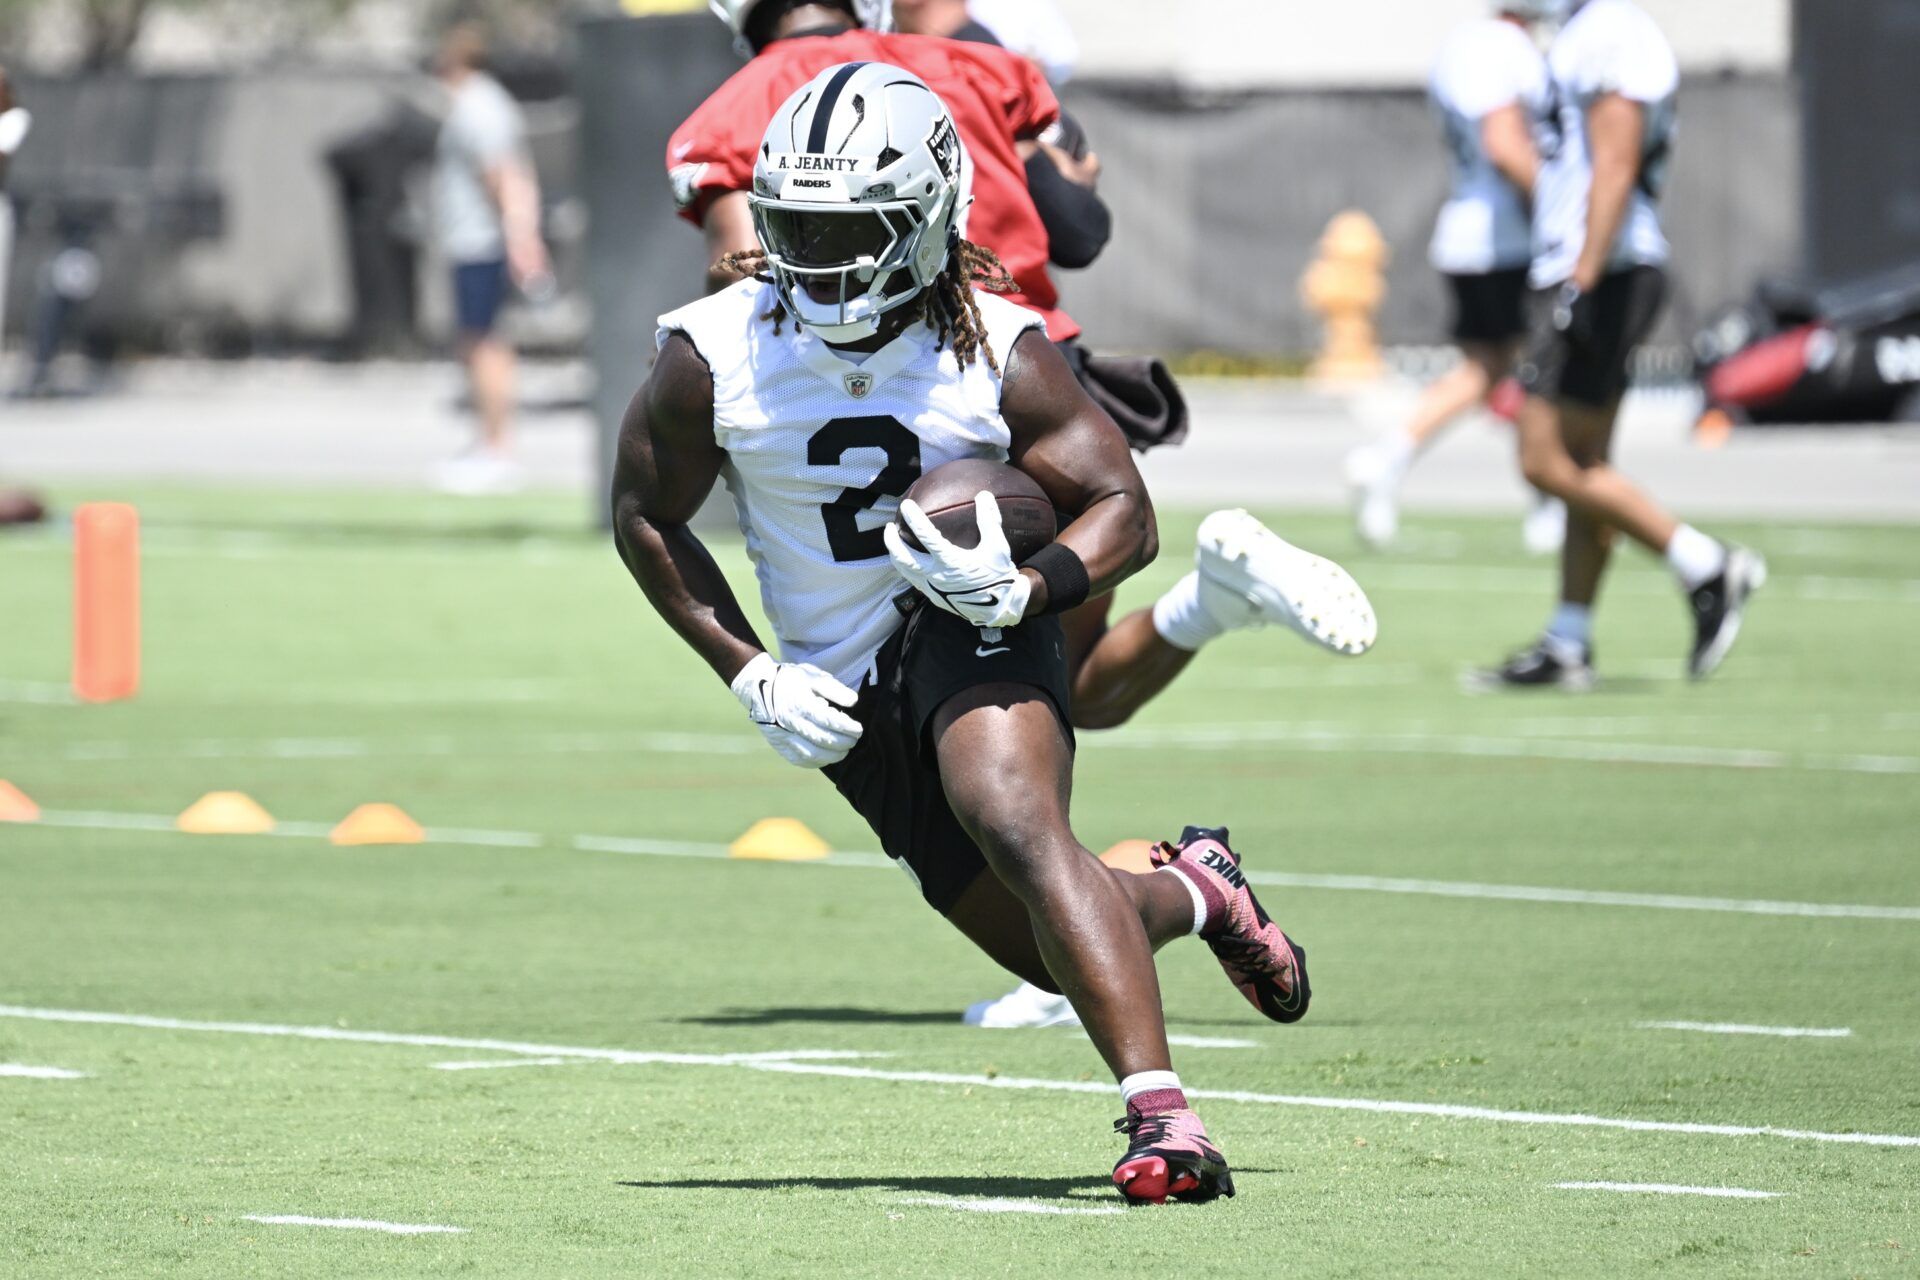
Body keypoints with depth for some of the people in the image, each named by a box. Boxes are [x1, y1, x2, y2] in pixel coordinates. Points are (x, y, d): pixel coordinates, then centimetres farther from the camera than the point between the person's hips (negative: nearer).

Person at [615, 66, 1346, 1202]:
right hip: (842, 691, 3)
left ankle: (1162, 1116, -37)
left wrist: (1022, 589, -30)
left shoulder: (1001, 355, -13)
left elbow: (1123, 510, -9)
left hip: (974, 631, -3)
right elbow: (648, 519, 3)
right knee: (1044, 947, 6)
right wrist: (751, 676, -6)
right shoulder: (715, 358, -10)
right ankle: (1191, 893, 39)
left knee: (1016, 824, -33)